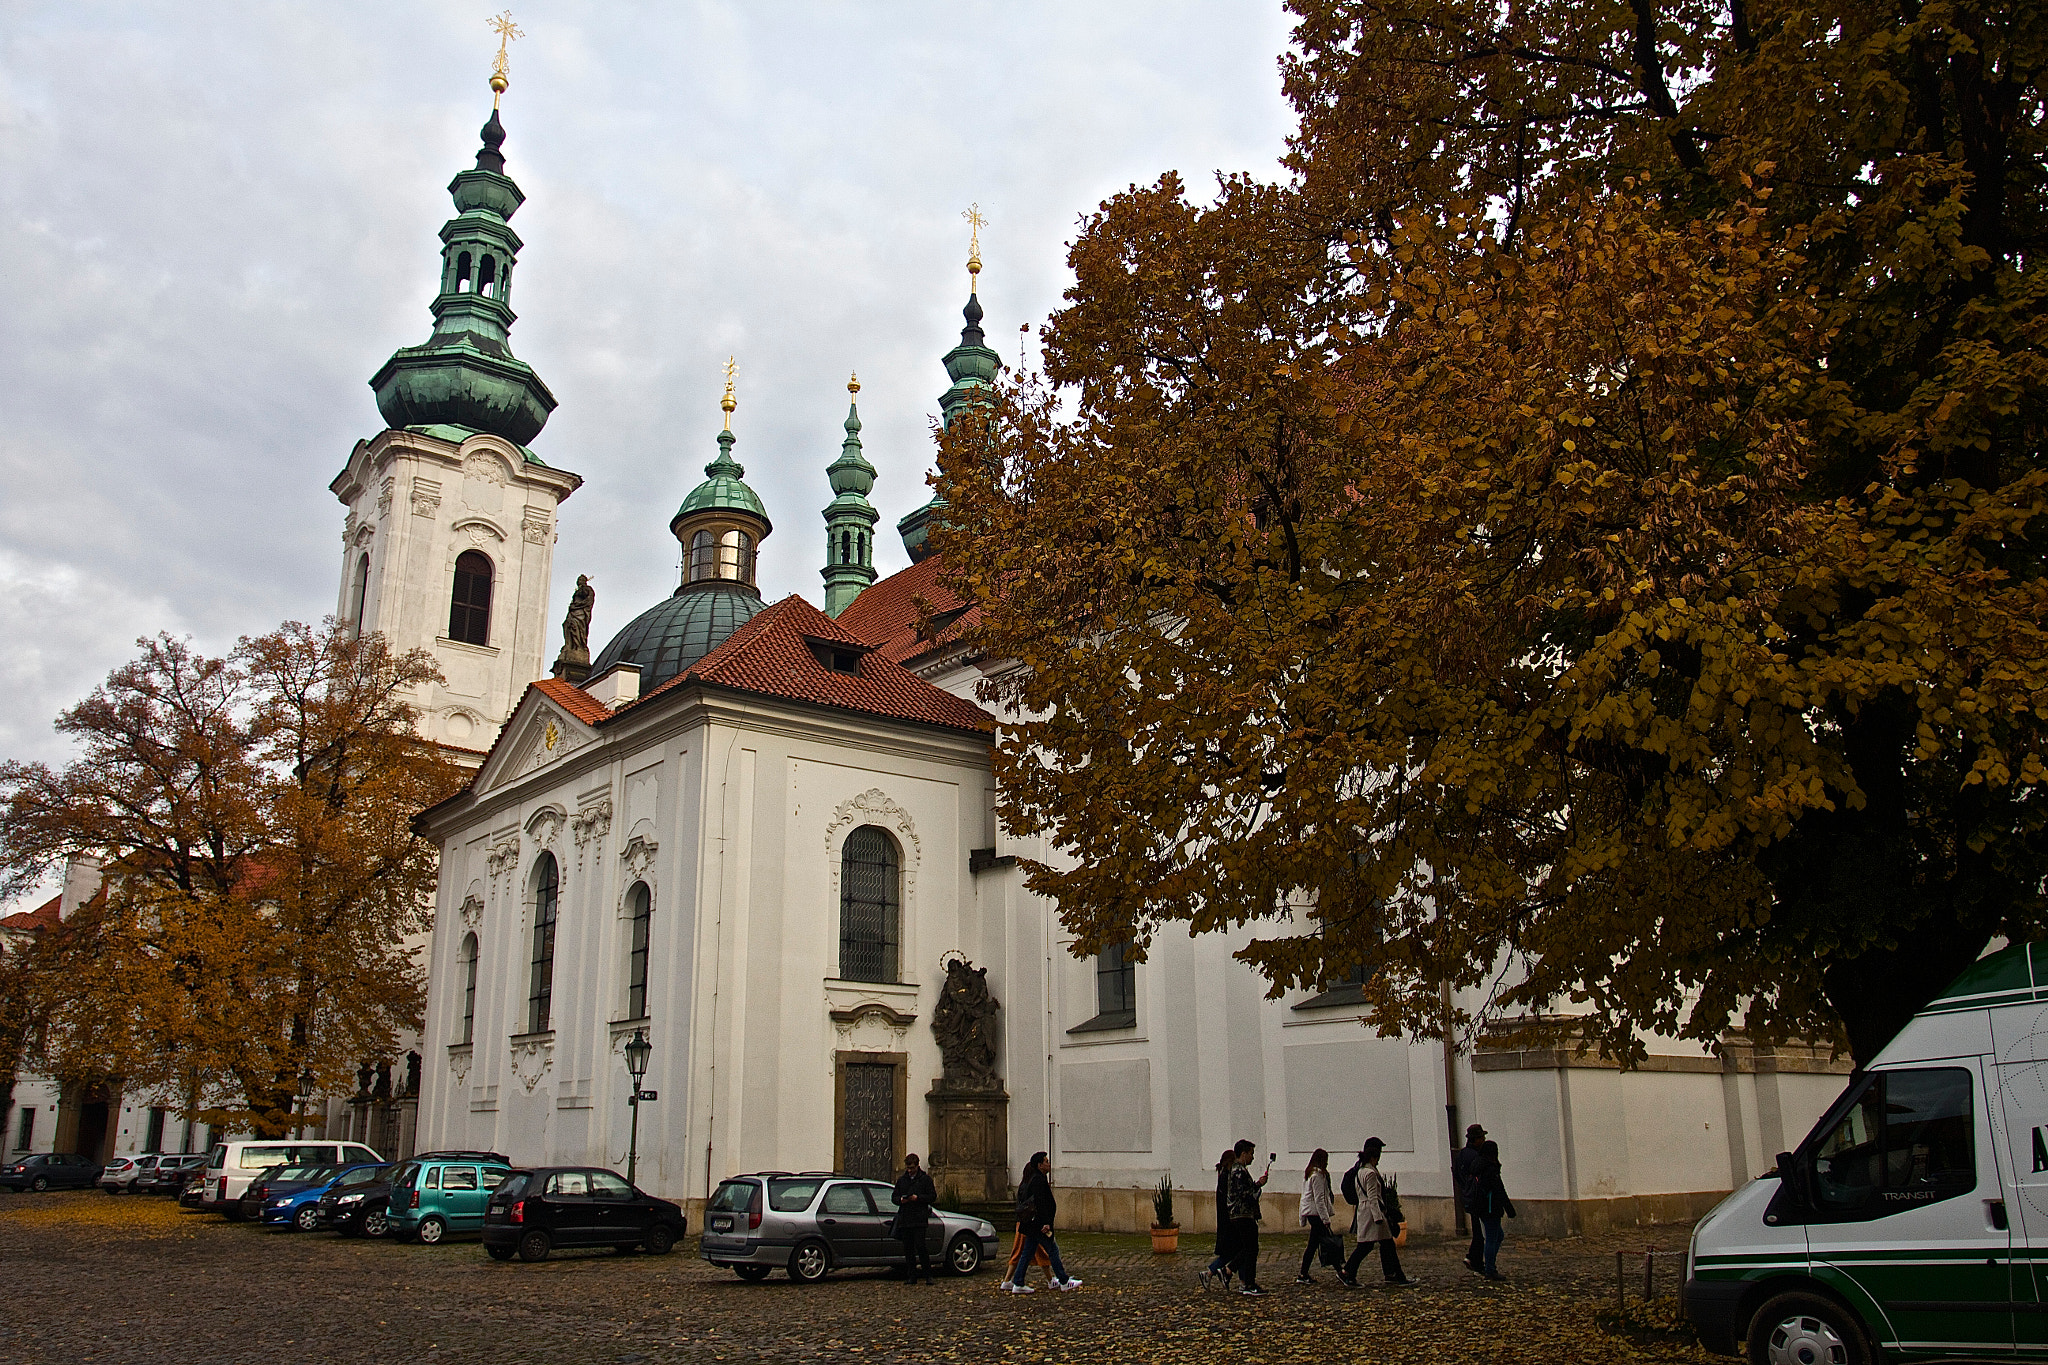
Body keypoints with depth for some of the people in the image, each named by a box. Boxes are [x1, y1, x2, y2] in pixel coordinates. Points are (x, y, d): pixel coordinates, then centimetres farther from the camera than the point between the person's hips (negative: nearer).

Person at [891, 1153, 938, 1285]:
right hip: (904, 1219, 4)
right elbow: (894, 1196, 18)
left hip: (919, 1219, -4)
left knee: (920, 1246, -12)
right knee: (908, 1249, 4)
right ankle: (911, 1276, 10)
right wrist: (901, 1200, -5)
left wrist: (918, 1198, -13)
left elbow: (933, 1197, 0)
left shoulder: (925, 1179, 4)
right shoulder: (901, 1180, 16)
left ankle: (928, 1275, -4)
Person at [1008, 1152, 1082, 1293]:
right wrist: (1046, 1223, -25)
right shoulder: (1039, 1180, -16)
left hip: (1031, 1224, 10)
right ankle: (1064, 1282, 7)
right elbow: (1040, 1203, -23)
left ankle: (1017, 1284, 9)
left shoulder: (1032, 1179, 15)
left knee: (1027, 1253, 9)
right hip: (1038, 1223, -10)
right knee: (1052, 1250, 0)